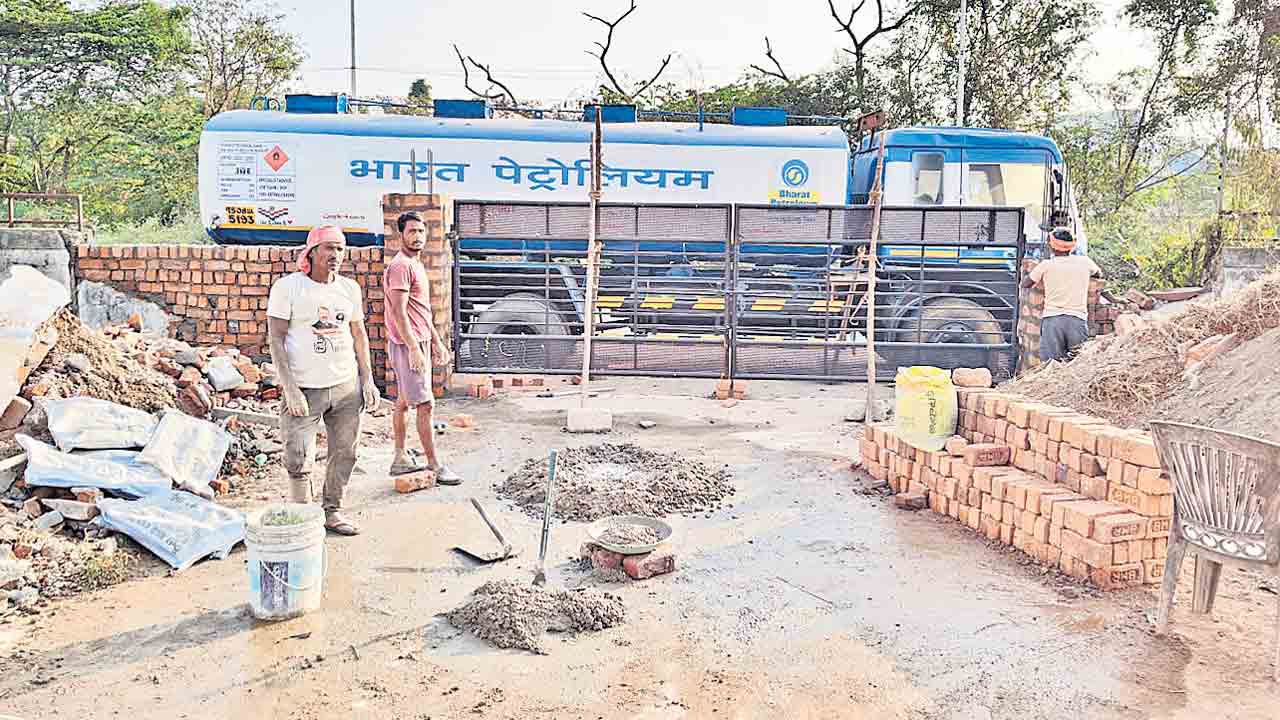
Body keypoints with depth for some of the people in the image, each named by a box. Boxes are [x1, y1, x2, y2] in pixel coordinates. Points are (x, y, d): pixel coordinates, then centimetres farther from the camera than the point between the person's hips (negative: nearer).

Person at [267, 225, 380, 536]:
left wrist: (367, 380, 11)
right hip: (304, 388, -5)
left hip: (346, 386, 5)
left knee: (344, 454, 10)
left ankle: (332, 511, 26)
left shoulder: (349, 287, 9)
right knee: (299, 461, -2)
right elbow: (276, 339, -8)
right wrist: (290, 390, -16)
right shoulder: (288, 286, -6)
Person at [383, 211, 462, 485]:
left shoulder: (416, 265, 17)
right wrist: (414, 349, -24)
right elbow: (398, 312, -21)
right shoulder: (400, 266, -15)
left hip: (419, 343, 10)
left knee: (404, 402, 14)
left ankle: (401, 459, 21)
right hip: (408, 345, -10)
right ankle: (434, 465, -2)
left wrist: (437, 341, 21)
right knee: (425, 404, -8)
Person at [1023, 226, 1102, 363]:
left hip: (1052, 318, -1)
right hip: (1077, 320, 2)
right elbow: (1099, 274, 32)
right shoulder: (1084, 261, 10)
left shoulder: (1046, 265, 3)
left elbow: (1025, 284, 15)